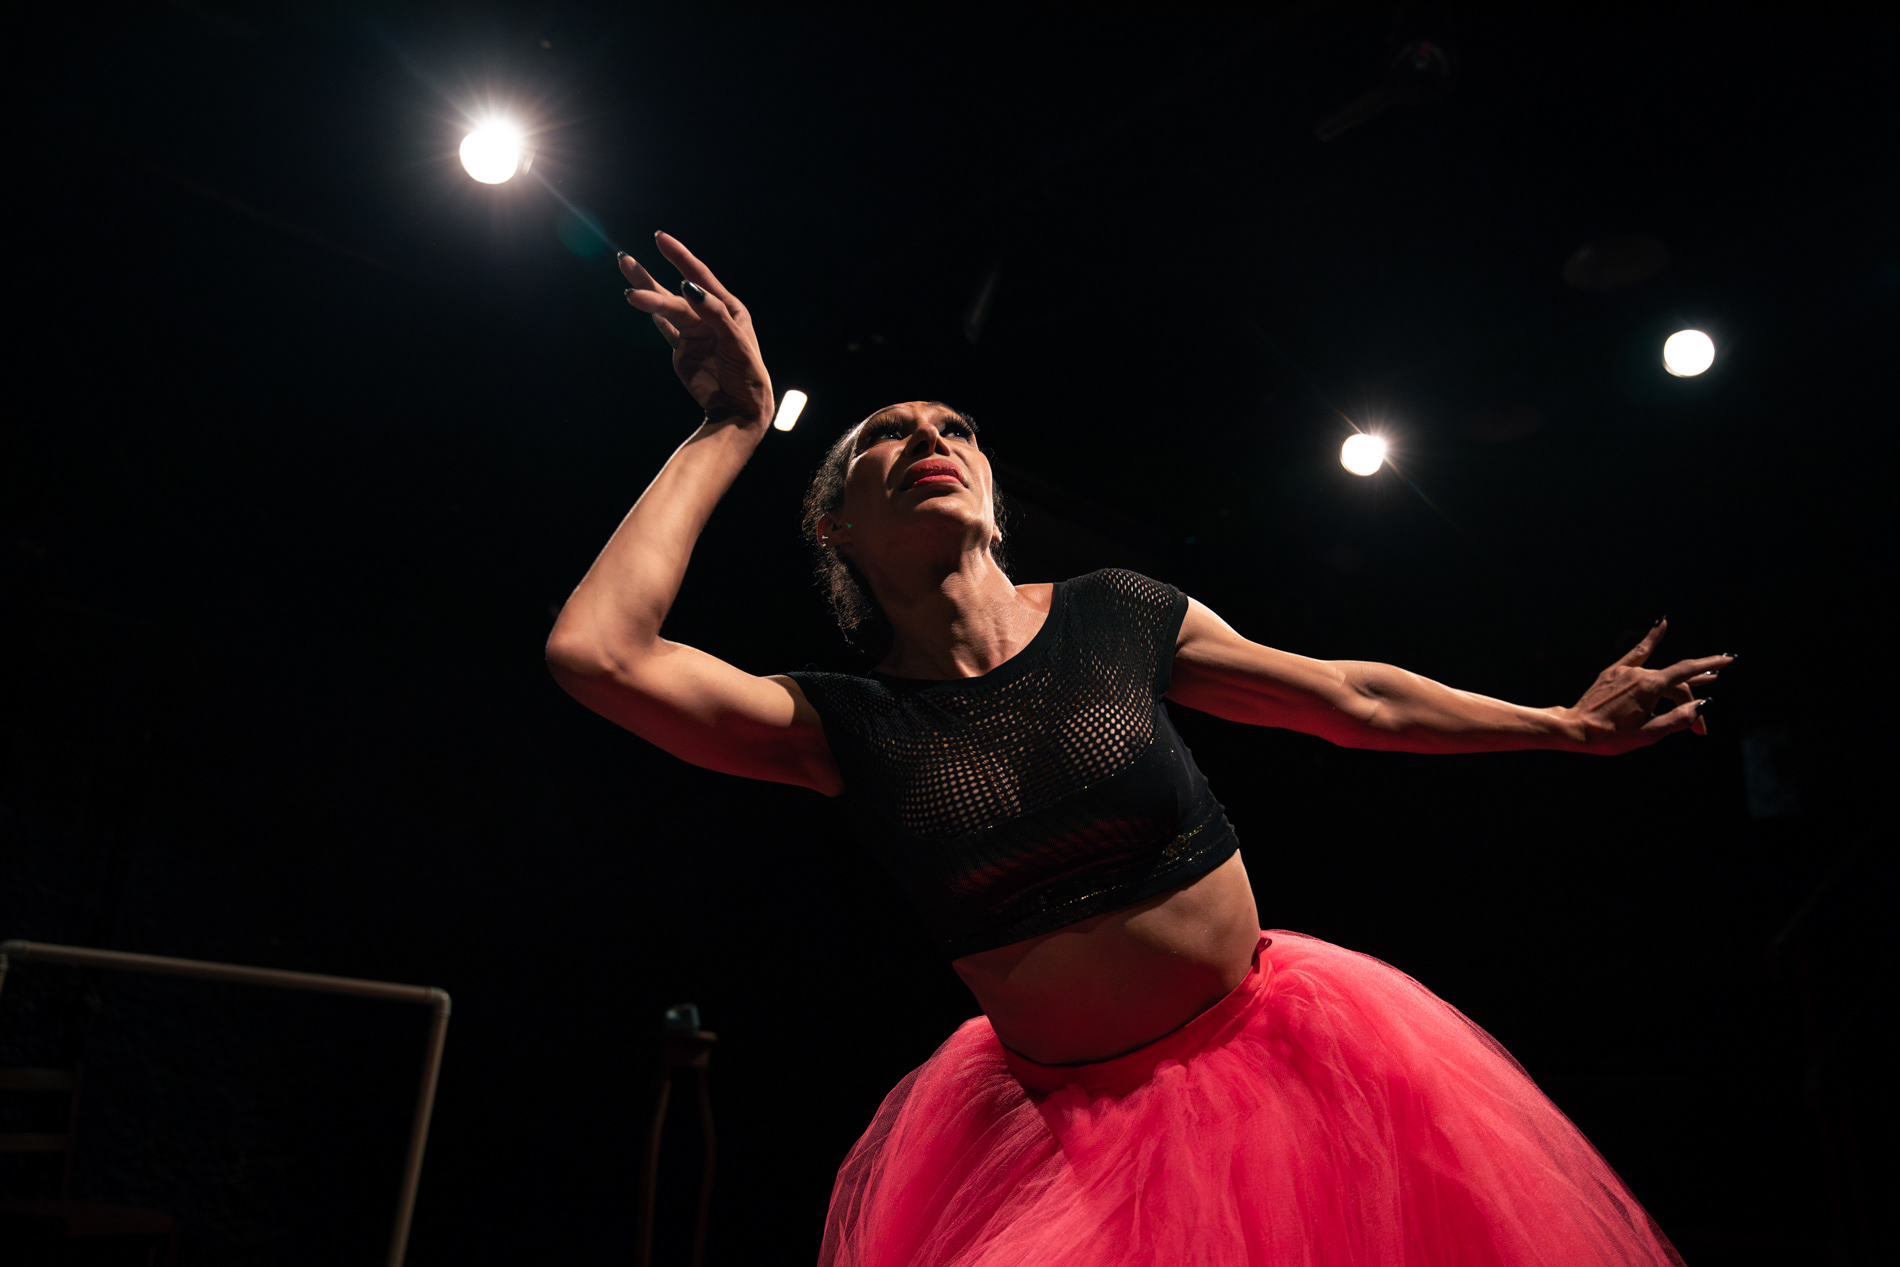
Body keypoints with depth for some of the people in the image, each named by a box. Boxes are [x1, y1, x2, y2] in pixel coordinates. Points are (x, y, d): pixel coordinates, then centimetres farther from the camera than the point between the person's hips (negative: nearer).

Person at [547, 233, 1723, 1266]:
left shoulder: (1118, 615, -8)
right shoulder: (840, 727, -11)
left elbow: (1354, 698, 2)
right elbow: (596, 648, -25)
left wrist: (1568, 722, 10)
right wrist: (733, 427, -17)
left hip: (1273, 1054, 2)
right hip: (1061, 1126, -1)